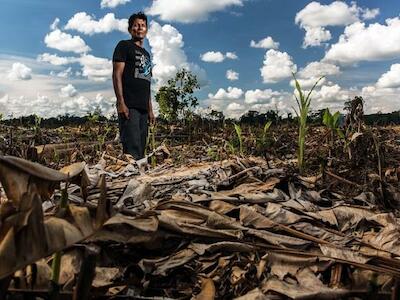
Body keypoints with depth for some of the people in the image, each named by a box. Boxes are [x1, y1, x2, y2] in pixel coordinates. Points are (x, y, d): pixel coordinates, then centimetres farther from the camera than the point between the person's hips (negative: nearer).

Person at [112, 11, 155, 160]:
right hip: (129, 106, -8)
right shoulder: (124, 46, 4)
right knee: (132, 149, -16)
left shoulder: (146, 54, 26)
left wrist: (150, 109, 18)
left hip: (143, 108, 8)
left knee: (141, 149, 7)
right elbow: (117, 75, -6)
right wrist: (121, 103, -18)